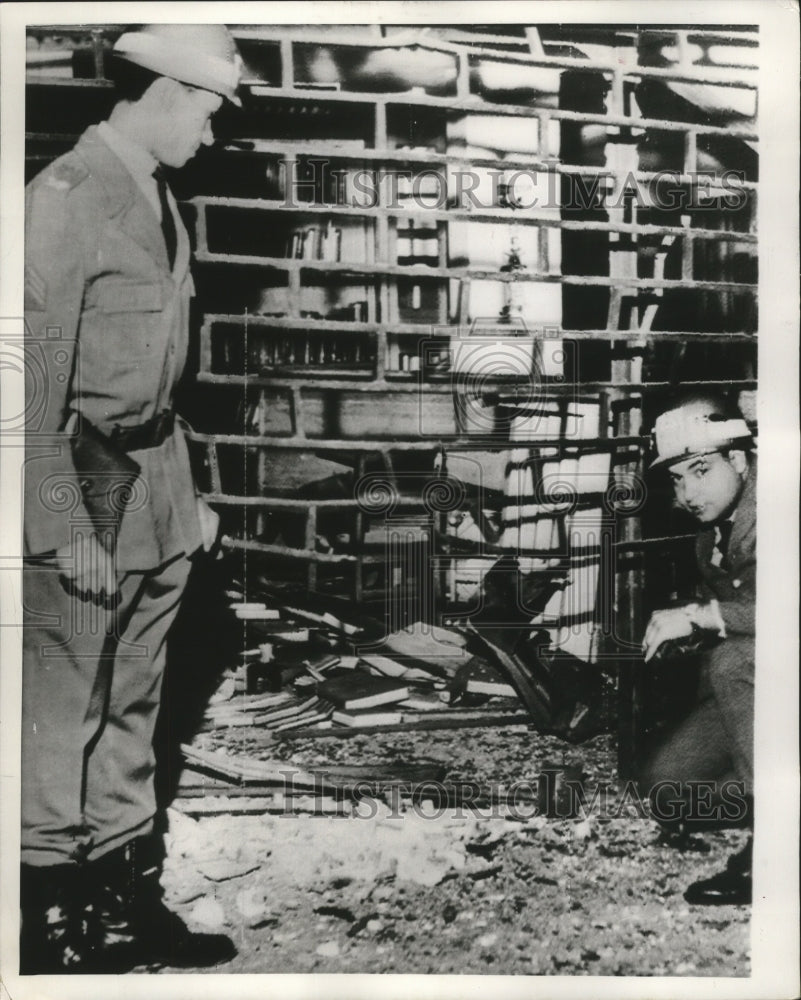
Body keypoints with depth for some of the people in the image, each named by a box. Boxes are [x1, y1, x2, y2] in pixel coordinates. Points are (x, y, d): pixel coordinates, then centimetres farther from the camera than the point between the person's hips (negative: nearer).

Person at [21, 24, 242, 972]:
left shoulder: (159, 199, 12)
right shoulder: (64, 200, -12)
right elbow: (35, 381, -15)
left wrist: (186, 491, 14)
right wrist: (64, 530, -18)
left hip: (155, 481, 8)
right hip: (80, 482, -8)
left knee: (131, 708, 15)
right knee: (62, 716, 3)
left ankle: (125, 896, 29)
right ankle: (51, 918, 20)